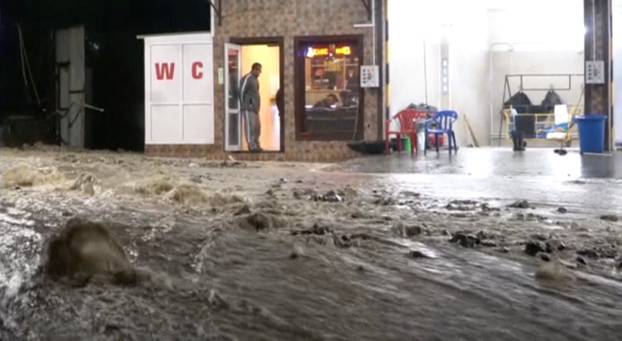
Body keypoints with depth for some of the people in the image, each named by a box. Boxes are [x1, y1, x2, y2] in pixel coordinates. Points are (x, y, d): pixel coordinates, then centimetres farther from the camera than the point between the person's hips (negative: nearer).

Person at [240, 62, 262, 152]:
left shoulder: (255, 79, 18)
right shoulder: (247, 78, -11)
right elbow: (241, 92, -14)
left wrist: (257, 106, 17)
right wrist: (244, 105, -11)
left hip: (255, 108, 10)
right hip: (248, 108, -10)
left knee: (257, 126, 10)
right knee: (250, 126, -9)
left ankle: (256, 145, 17)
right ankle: (252, 146, -9)